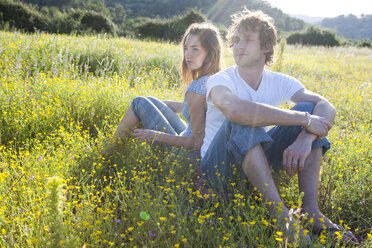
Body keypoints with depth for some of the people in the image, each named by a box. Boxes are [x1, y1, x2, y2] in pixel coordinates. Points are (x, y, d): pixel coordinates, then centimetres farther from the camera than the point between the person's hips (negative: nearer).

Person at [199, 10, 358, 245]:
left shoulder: (280, 82, 0)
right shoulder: (220, 81, -14)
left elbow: (327, 108, -15)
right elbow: (235, 110, -39)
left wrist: (305, 139, -36)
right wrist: (303, 120, -35)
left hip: (259, 165, 5)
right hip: (218, 169, -4)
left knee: (308, 109, -12)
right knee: (243, 120, -34)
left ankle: (311, 210, -22)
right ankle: (281, 215, -38)